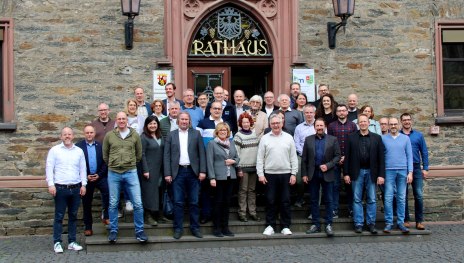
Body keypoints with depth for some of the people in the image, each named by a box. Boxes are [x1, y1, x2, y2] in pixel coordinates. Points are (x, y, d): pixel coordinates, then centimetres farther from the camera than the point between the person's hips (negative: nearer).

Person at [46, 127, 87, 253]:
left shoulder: (79, 151, 10)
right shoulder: (54, 150, 1)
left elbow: (83, 169, 11)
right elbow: (49, 168, -3)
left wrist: (83, 184, 4)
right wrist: (51, 184, -11)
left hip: (76, 188, 3)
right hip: (60, 188, -3)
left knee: (73, 216, 8)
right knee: (59, 216, 0)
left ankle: (72, 242, 15)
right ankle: (57, 242, 6)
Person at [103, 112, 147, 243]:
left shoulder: (135, 135, 3)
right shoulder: (109, 135, 2)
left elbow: (139, 153, 13)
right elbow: (105, 154, 11)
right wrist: (112, 165, 13)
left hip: (131, 172, 0)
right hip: (113, 173, 0)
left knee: (138, 203, -3)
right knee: (113, 204, 8)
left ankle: (139, 231, 8)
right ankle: (113, 231, 19)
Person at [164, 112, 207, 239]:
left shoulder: (196, 134, 7)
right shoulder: (171, 135, 7)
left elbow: (201, 153, 4)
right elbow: (167, 155, 4)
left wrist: (202, 171, -5)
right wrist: (167, 174, -4)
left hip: (193, 171, 0)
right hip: (178, 172, 0)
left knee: (194, 202, 5)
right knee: (178, 202, 1)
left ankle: (195, 227, 14)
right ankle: (178, 228, 9)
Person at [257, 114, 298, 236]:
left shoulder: (288, 138, 6)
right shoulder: (265, 138, 4)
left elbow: (293, 157, 5)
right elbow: (260, 158, 2)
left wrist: (293, 174, -1)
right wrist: (260, 174, -5)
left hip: (285, 174, 1)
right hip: (270, 174, 0)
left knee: (285, 201, 4)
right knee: (270, 201, 4)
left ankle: (286, 226, 11)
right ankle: (270, 226, 11)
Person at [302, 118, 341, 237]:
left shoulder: (333, 139, 4)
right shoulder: (308, 140, 7)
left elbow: (337, 156, 0)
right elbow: (304, 159, 5)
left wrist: (328, 166, -14)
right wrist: (304, 174, -1)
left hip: (327, 174, -2)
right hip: (313, 174, 2)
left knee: (328, 200, 1)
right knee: (314, 200, 7)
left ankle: (328, 225, 7)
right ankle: (315, 224, 14)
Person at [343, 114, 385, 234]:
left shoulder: (377, 138, 5)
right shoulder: (351, 137, 3)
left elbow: (381, 157, 2)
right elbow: (347, 156, 1)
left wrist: (381, 175, -5)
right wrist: (346, 173, -4)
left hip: (371, 172, 1)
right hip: (357, 172, 0)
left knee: (371, 200, 5)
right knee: (357, 199, 4)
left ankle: (371, 223, 14)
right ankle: (358, 224, 10)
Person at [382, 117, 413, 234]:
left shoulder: (405, 138, 7)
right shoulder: (383, 138, 5)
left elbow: (409, 156, 6)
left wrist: (410, 172, -2)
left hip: (403, 171, 1)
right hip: (389, 171, -1)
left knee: (401, 198, 4)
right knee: (388, 198, -3)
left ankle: (400, 222, 11)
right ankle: (388, 223, 2)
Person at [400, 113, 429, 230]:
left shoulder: (418, 135, 8)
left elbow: (424, 152, 7)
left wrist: (425, 168, 1)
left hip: (416, 168, 1)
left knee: (418, 195, -3)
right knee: (403, 196, 5)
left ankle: (419, 221, 3)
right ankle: (405, 220, 14)